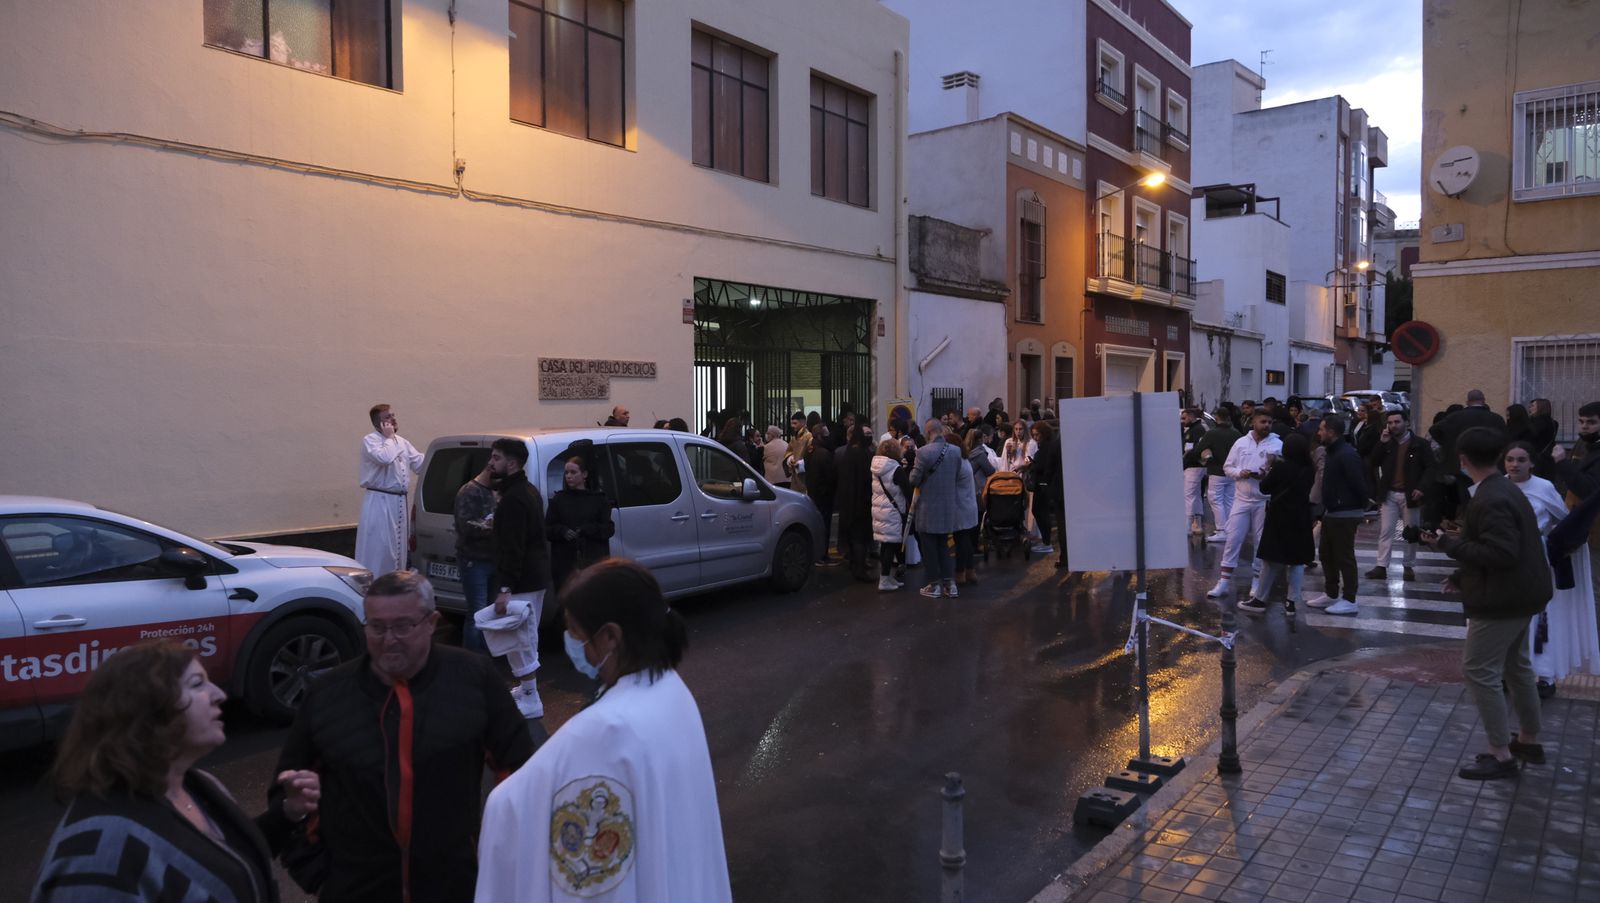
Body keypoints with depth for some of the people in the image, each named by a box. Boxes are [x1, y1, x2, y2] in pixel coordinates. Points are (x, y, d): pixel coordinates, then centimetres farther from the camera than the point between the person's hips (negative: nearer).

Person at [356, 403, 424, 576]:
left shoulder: (402, 441, 14)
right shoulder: (370, 440, -8)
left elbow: (420, 463, 10)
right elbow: (384, 458, -27)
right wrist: (389, 437, -13)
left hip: (399, 501, 7)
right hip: (379, 502, -7)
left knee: (397, 547, 14)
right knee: (376, 547, -7)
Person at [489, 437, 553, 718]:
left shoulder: (513, 499, -20)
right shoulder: (528, 491, 13)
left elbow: (512, 547, -26)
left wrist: (505, 589, -28)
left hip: (522, 580, -11)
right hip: (536, 575, 11)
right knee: (525, 637, 20)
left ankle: (531, 701, 1)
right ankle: (526, 689, 32)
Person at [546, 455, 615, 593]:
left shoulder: (599, 499, 7)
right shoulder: (558, 499, 11)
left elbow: (609, 529, 2)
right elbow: (547, 529, 8)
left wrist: (585, 530, -14)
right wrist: (562, 531, -13)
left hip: (594, 562, -1)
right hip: (565, 564, 1)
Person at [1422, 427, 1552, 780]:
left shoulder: (1490, 501, -25)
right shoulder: (1504, 489, 9)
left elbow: (1501, 553, -29)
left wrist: (1448, 543, -23)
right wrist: (1463, 576, 13)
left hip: (1502, 599, -11)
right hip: (1520, 592, 11)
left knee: (1479, 670, -3)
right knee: (1515, 666, 22)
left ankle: (1501, 755, 4)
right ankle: (1529, 740, 36)